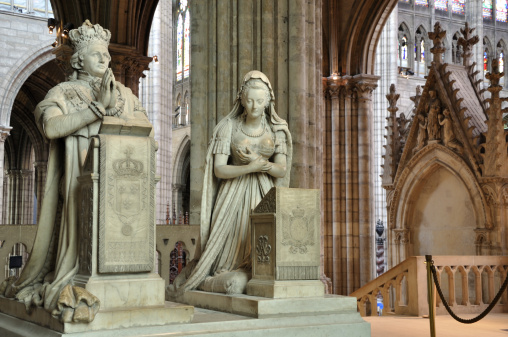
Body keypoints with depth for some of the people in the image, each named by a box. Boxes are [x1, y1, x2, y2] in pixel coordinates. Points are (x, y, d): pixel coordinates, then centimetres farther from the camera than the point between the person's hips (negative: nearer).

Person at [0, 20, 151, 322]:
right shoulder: (63, 93, 6)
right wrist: (98, 108, -15)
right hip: (80, 180, -3)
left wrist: (112, 107, -8)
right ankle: (74, 287, -9)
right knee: (81, 227, -15)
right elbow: (50, 126, -13)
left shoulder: (124, 93, 18)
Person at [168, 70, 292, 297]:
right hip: (235, 194, -2)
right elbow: (219, 170, -12)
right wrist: (249, 168, -26)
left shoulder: (276, 130, 0)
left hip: (264, 193, 3)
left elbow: (281, 170, -5)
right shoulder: (228, 127, -7)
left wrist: (262, 164, -25)